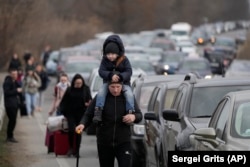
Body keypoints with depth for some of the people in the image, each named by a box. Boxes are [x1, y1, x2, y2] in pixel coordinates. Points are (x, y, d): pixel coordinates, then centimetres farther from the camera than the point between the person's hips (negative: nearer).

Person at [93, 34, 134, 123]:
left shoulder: (124, 60, -5)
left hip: (123, 82, -1)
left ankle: (130, 112, -26)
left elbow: (129, 72, -12)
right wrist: (111, 75, -32)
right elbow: (101, 71, -12)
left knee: (129, 94, -29)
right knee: (101, 92, -28)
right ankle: (98, 111, -33)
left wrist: (120, 76, -33)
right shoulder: (105, 60, -1)